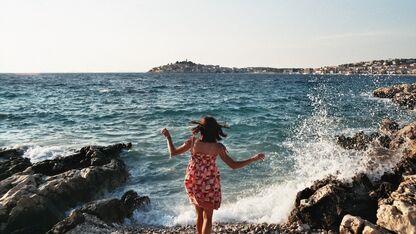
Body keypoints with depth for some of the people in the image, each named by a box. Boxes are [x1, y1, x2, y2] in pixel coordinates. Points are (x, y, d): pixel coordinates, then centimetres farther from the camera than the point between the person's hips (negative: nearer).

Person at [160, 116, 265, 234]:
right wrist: (254, 158, -10)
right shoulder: (218, 147, -16)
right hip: (209, 184, -3)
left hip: (192, 182, 3)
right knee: (207, 217, 13)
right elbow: (234, 165, -14)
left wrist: (168, 137, 11)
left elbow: (173, 153, -2)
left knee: (199, 214, 21)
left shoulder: (193, 141, -12)